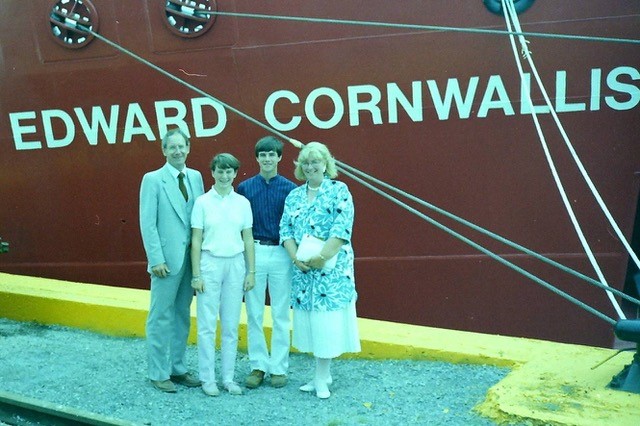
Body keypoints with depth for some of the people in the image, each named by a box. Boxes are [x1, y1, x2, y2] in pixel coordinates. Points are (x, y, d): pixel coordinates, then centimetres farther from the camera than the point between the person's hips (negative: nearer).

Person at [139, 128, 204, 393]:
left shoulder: (196, 177, 9)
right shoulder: (152, 179, -5)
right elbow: (147, 223, -9)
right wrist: (156, 259, -14)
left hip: (191, 258, 5)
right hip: (167, 259, -5)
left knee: (182, 316, 13)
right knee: (161, 318, 3)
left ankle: (178, 368, 25)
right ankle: (158, 374, 14)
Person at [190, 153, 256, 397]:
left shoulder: (242, 202, 5)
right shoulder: (202, 202, -2)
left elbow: (248, 239, 8)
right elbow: (196, 240, -2)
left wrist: (251, 271, 5)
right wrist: (196, 274, -6)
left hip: (236, 265, 3)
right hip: (210, 264, -2)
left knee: (231, 325, 8)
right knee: (207, 325, 2)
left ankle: (228, 378, 18)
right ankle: (207, 378, 13)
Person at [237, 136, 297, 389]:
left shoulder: (290, 188, 0)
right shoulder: (245, 188, 4)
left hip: (281, 254, -1)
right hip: (254, 252, 1)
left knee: (281, 314, 6)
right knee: (254, 314, 7)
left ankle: (279, 367, 17)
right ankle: (258, 365, 19)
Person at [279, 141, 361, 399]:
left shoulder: (339, 191, -2)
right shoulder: (294, 196, 13)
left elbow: (342, 228, -12)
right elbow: (285, 229, 7)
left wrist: (322, 257, -18)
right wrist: (295, 257, -8)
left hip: (331, 267, -5)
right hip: (302, 268, 5)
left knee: (326, 319, -3)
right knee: (309, 318, 8)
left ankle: (321, 378, 6)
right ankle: (323, 375, 19)